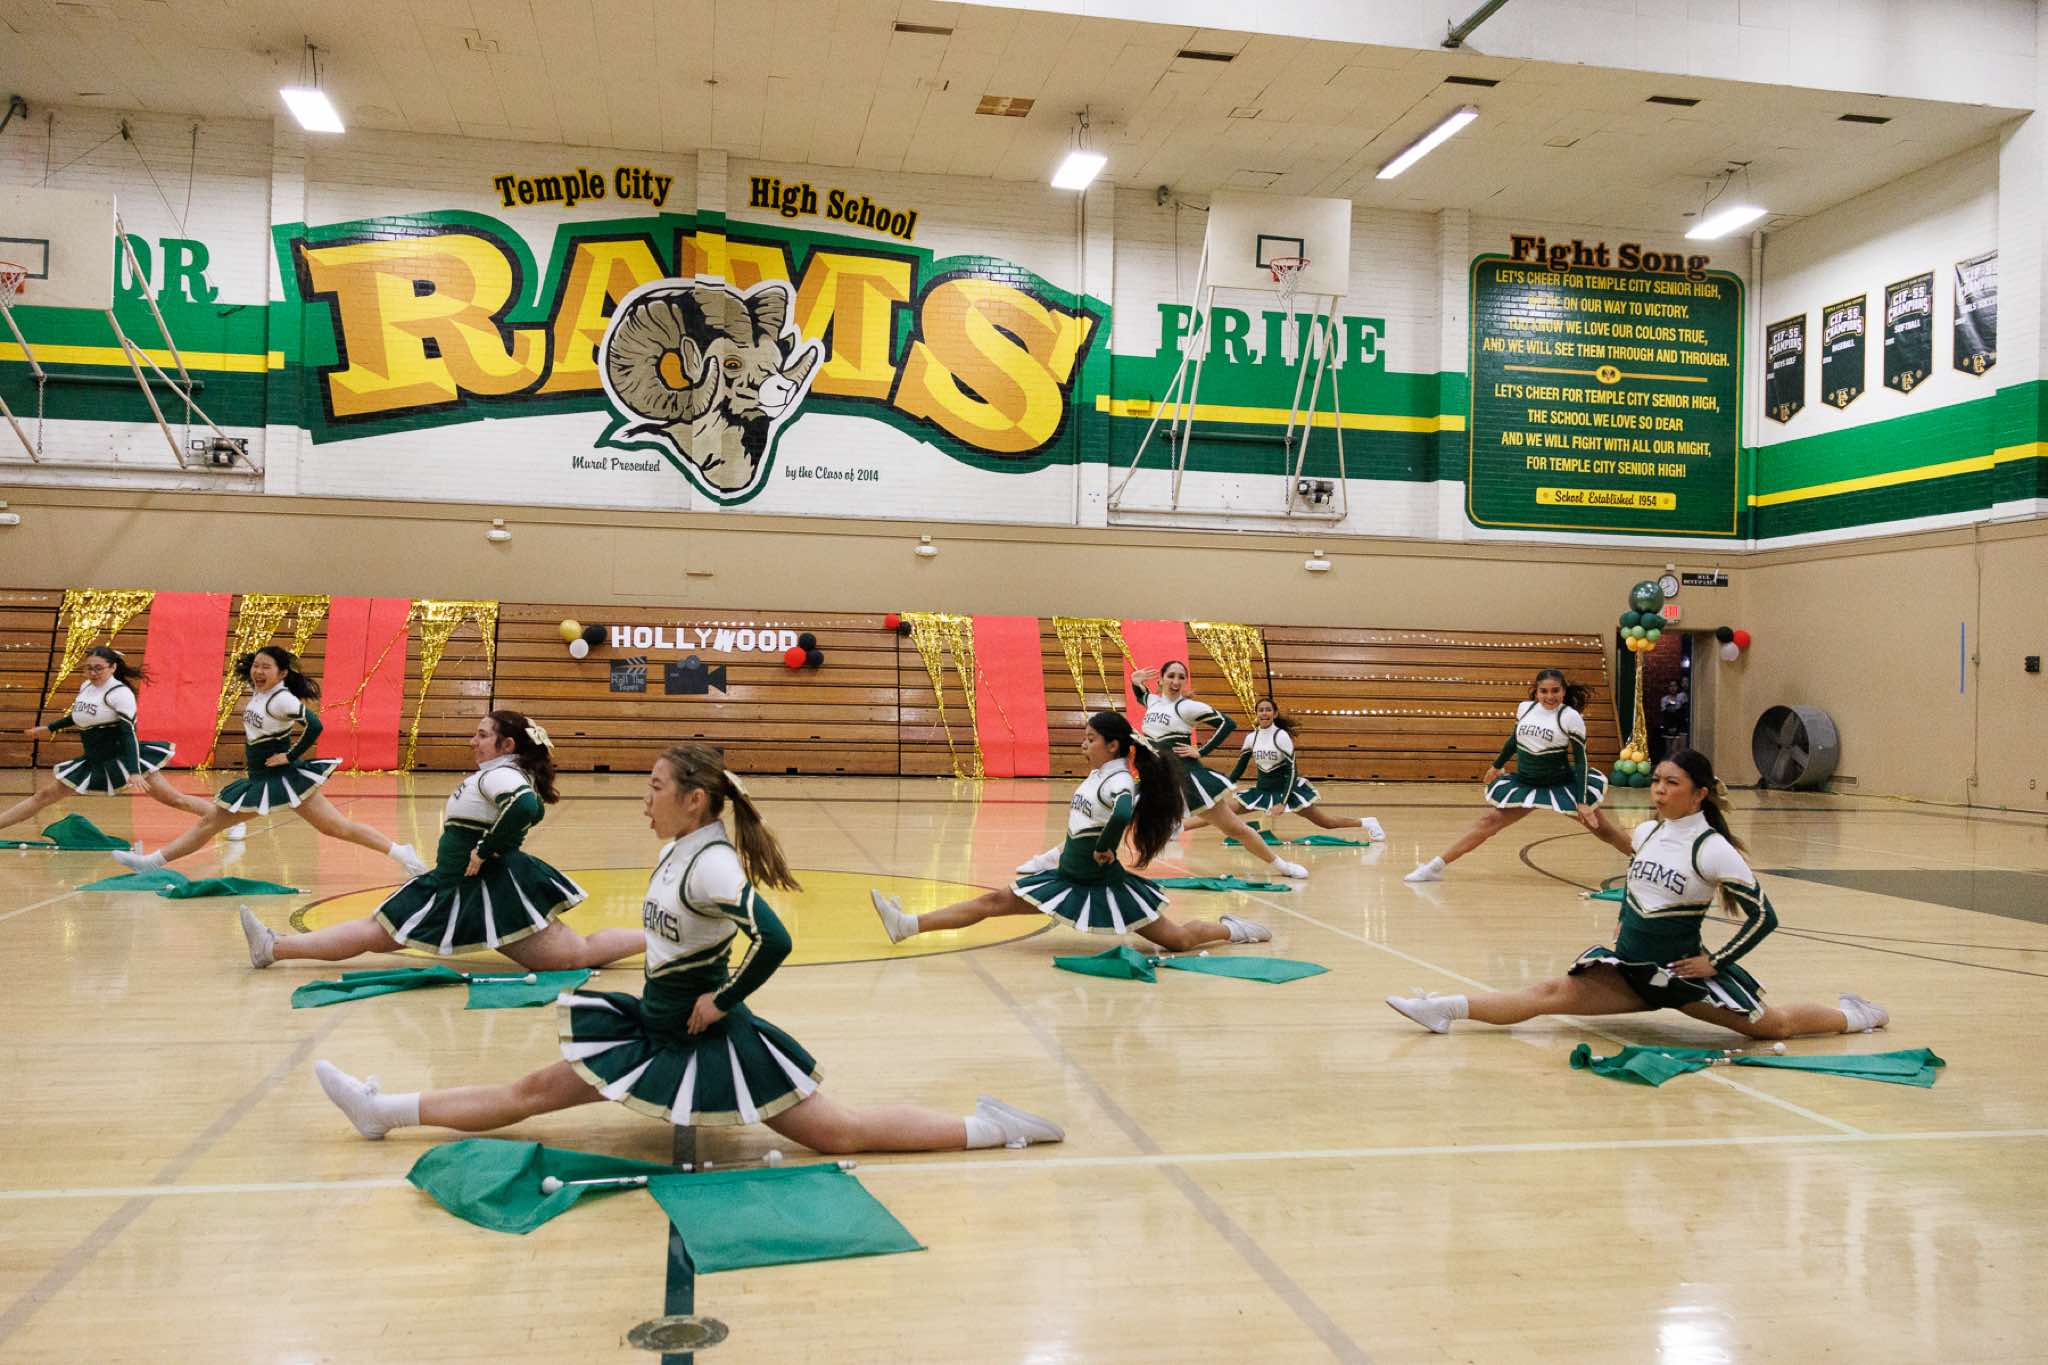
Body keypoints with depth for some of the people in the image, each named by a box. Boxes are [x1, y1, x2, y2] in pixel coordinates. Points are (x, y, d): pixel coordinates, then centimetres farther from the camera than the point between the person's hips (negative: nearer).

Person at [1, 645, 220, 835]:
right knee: (41, 796, 8)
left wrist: (135, 772, -32)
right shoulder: (85, 687, 7)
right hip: (93, 762, 7)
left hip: (122, 758, -7)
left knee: (174, 799, -13)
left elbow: (129, 732, -23)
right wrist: (49, 729, 39)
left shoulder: (120, 693, -15)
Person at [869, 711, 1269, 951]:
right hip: (1068, 875, 8)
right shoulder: (1096, 775, 6)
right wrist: (1057, 857, 17)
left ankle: (1233, 929, 28)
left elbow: (1123, 813, -47)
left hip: (1103, 883, -8)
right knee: (994, 901, 1)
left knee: (1179, 940, 6)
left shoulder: (1119, 780, -22)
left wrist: (1105, 850, -32)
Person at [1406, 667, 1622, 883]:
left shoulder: (1570, 717, -14)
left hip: (1562, 785, -3)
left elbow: (1581, 760, -13)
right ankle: (1435, 866, -4)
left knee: (1600, 827, 3)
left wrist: (1582, 801, -18)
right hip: (1525, 783, 3)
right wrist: (1496, 766, 26)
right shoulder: (1525, 708, -1)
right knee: (1490, 821, -3)